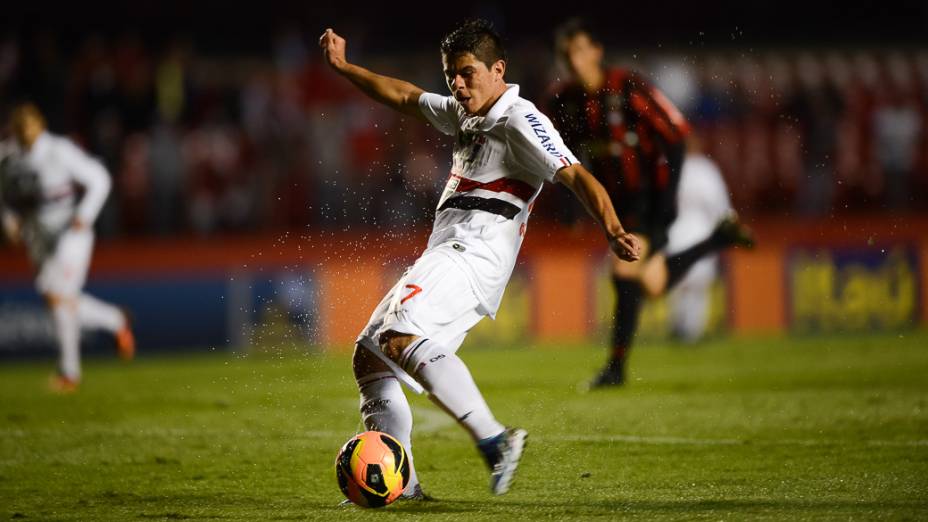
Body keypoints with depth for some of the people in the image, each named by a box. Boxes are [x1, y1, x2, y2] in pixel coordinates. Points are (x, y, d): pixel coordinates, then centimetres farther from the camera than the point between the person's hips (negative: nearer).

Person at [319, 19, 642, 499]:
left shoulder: (519, 122, -8)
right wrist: (341, 67, 35)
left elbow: (576, 176, -18)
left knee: (401, 336, -31)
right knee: (369, 355, 10)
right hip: (443, 257, 10)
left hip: (473, 257, -10)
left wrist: (612, 233, -33)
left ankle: (494, 442, -37)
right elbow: (404, 97, 37)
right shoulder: (464, 114, 21)